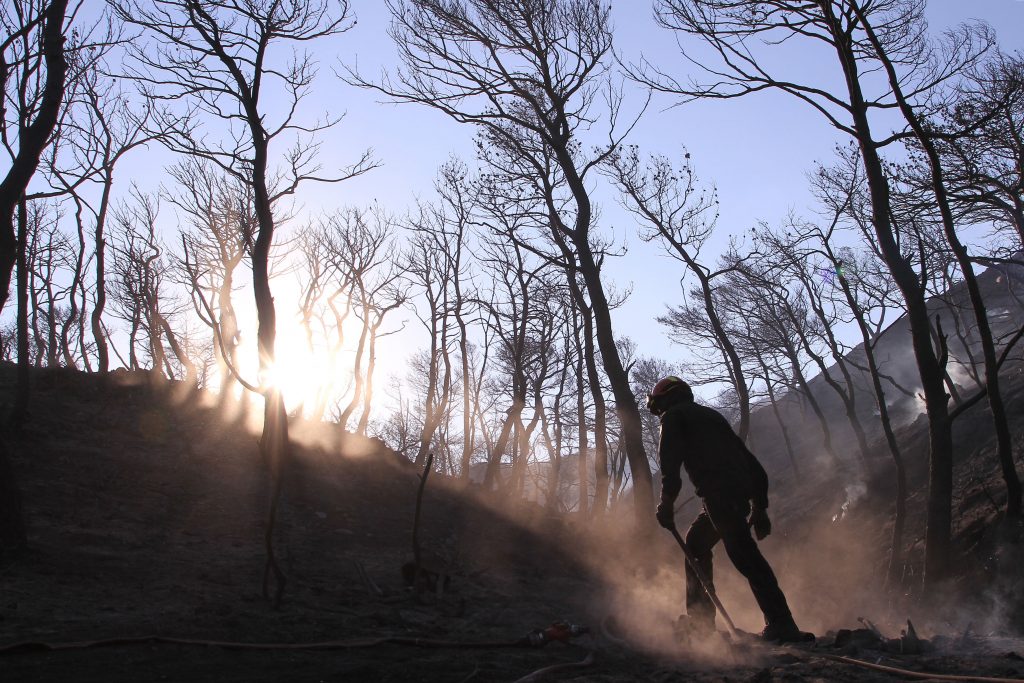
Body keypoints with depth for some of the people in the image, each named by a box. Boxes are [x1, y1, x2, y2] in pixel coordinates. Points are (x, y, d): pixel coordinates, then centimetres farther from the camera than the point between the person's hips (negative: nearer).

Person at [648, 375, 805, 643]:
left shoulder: (674, 415, 12)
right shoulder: (711, 415, 33)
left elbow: (670, 458, -8)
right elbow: (750, 461, 28)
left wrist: (667, 501, -9)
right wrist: (760, 507, 26)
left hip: (718, 491, -8)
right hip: (742, 490, 9)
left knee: (743, 553, -13)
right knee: (695, 543, 20)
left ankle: (782, 625, -18)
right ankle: (700, 620, 21)